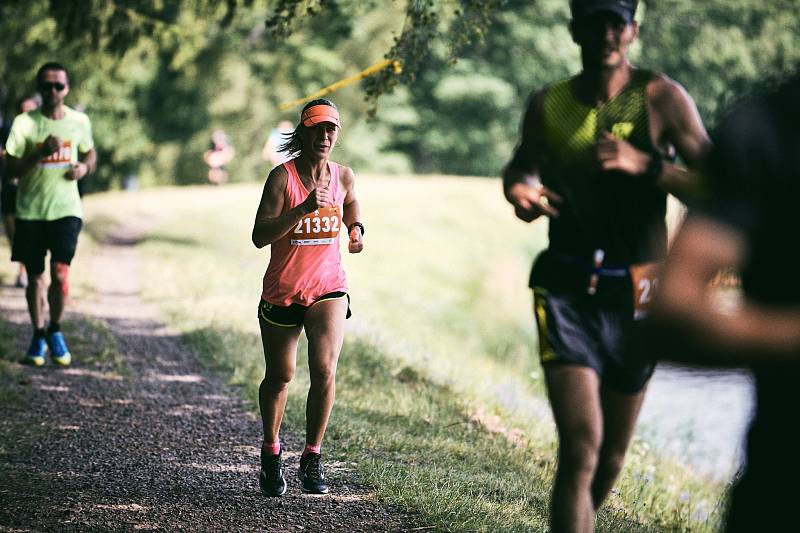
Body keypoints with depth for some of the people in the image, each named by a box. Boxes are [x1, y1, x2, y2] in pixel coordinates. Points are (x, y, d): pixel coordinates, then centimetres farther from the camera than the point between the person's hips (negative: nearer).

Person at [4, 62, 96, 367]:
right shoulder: (24, 123, -6)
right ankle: (38, 336, 24)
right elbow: (12, 168, -7)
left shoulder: (79, 122, 1)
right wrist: (42, 152, -22)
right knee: (35, 276, 8)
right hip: (31, 212, 0)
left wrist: (85, 167, -4)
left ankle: (55, 332, 9)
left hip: (66, 210, 0)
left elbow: (90, 152, 19)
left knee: (60, 273, -13)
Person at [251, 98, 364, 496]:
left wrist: (356, 228, 4)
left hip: (328, 288, 2)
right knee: (279, 376, 11)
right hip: (282, 291, -2)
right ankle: (271, 452, 35)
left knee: (324, 370, -17)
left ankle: (312, 459, -3)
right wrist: (303, 209, -30)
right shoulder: (282, 176, -13)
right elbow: (259, 236, -21)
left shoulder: (343, 176, 0)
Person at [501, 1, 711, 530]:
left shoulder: (662, 98, -5)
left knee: (611, 455, 14)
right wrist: (521, 190, 0)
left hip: (637, 295, 0)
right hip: (568, 292, 0)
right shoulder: (548, 105, 4)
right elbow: (522, 166, 23)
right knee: (581, 445, -18)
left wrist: (646, 165, -25)